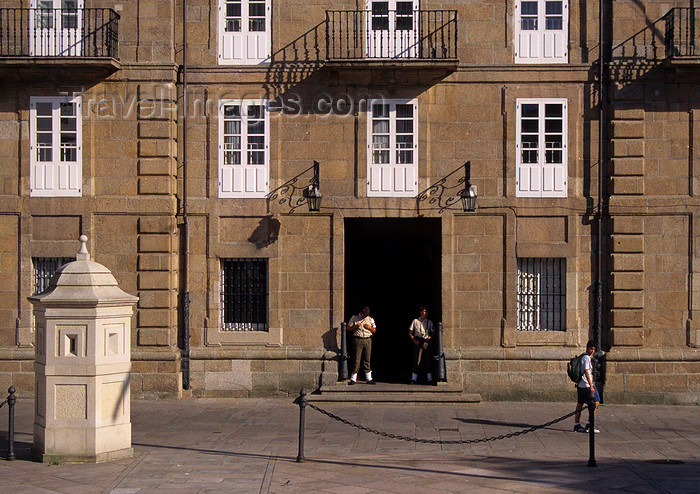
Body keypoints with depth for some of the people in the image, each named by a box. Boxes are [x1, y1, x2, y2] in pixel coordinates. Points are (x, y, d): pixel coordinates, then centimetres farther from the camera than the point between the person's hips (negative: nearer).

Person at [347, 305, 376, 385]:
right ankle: (353, 379, -1)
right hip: (357, 340, -3)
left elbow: (374, 330, 17)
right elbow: (348, 328, 6)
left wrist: (370, 327, -4)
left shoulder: (370, 319, 12)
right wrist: (355, 326, -12)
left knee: (367, 359, 4)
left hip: (367, 340, 3)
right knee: (356, 359, -6)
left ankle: (369, 379, 9)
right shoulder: (354, 318, 5)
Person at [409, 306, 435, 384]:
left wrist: (429, 338, -1)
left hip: (426, 342, 1)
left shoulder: (429, 322, 12)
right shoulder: (415, 321, 7)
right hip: (417, 342, -1)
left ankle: (429, 379, -1)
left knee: (427, 360, -3)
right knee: (416, 360, -6)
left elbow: (432, 333, 18)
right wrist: (414, 340, -6)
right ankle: (414, 379, -5)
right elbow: (410, 332, 8)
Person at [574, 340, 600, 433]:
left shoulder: (581, 357, 18)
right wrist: (591, 386, -21)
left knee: (579, 404, 10)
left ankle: (577, 425, 11)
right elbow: (586, 372, -20)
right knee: (596, 403, -5)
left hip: (580, 385, 10)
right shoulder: (586, 358, -13)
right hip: (586, 385, -10)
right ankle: (589, 425, -6)